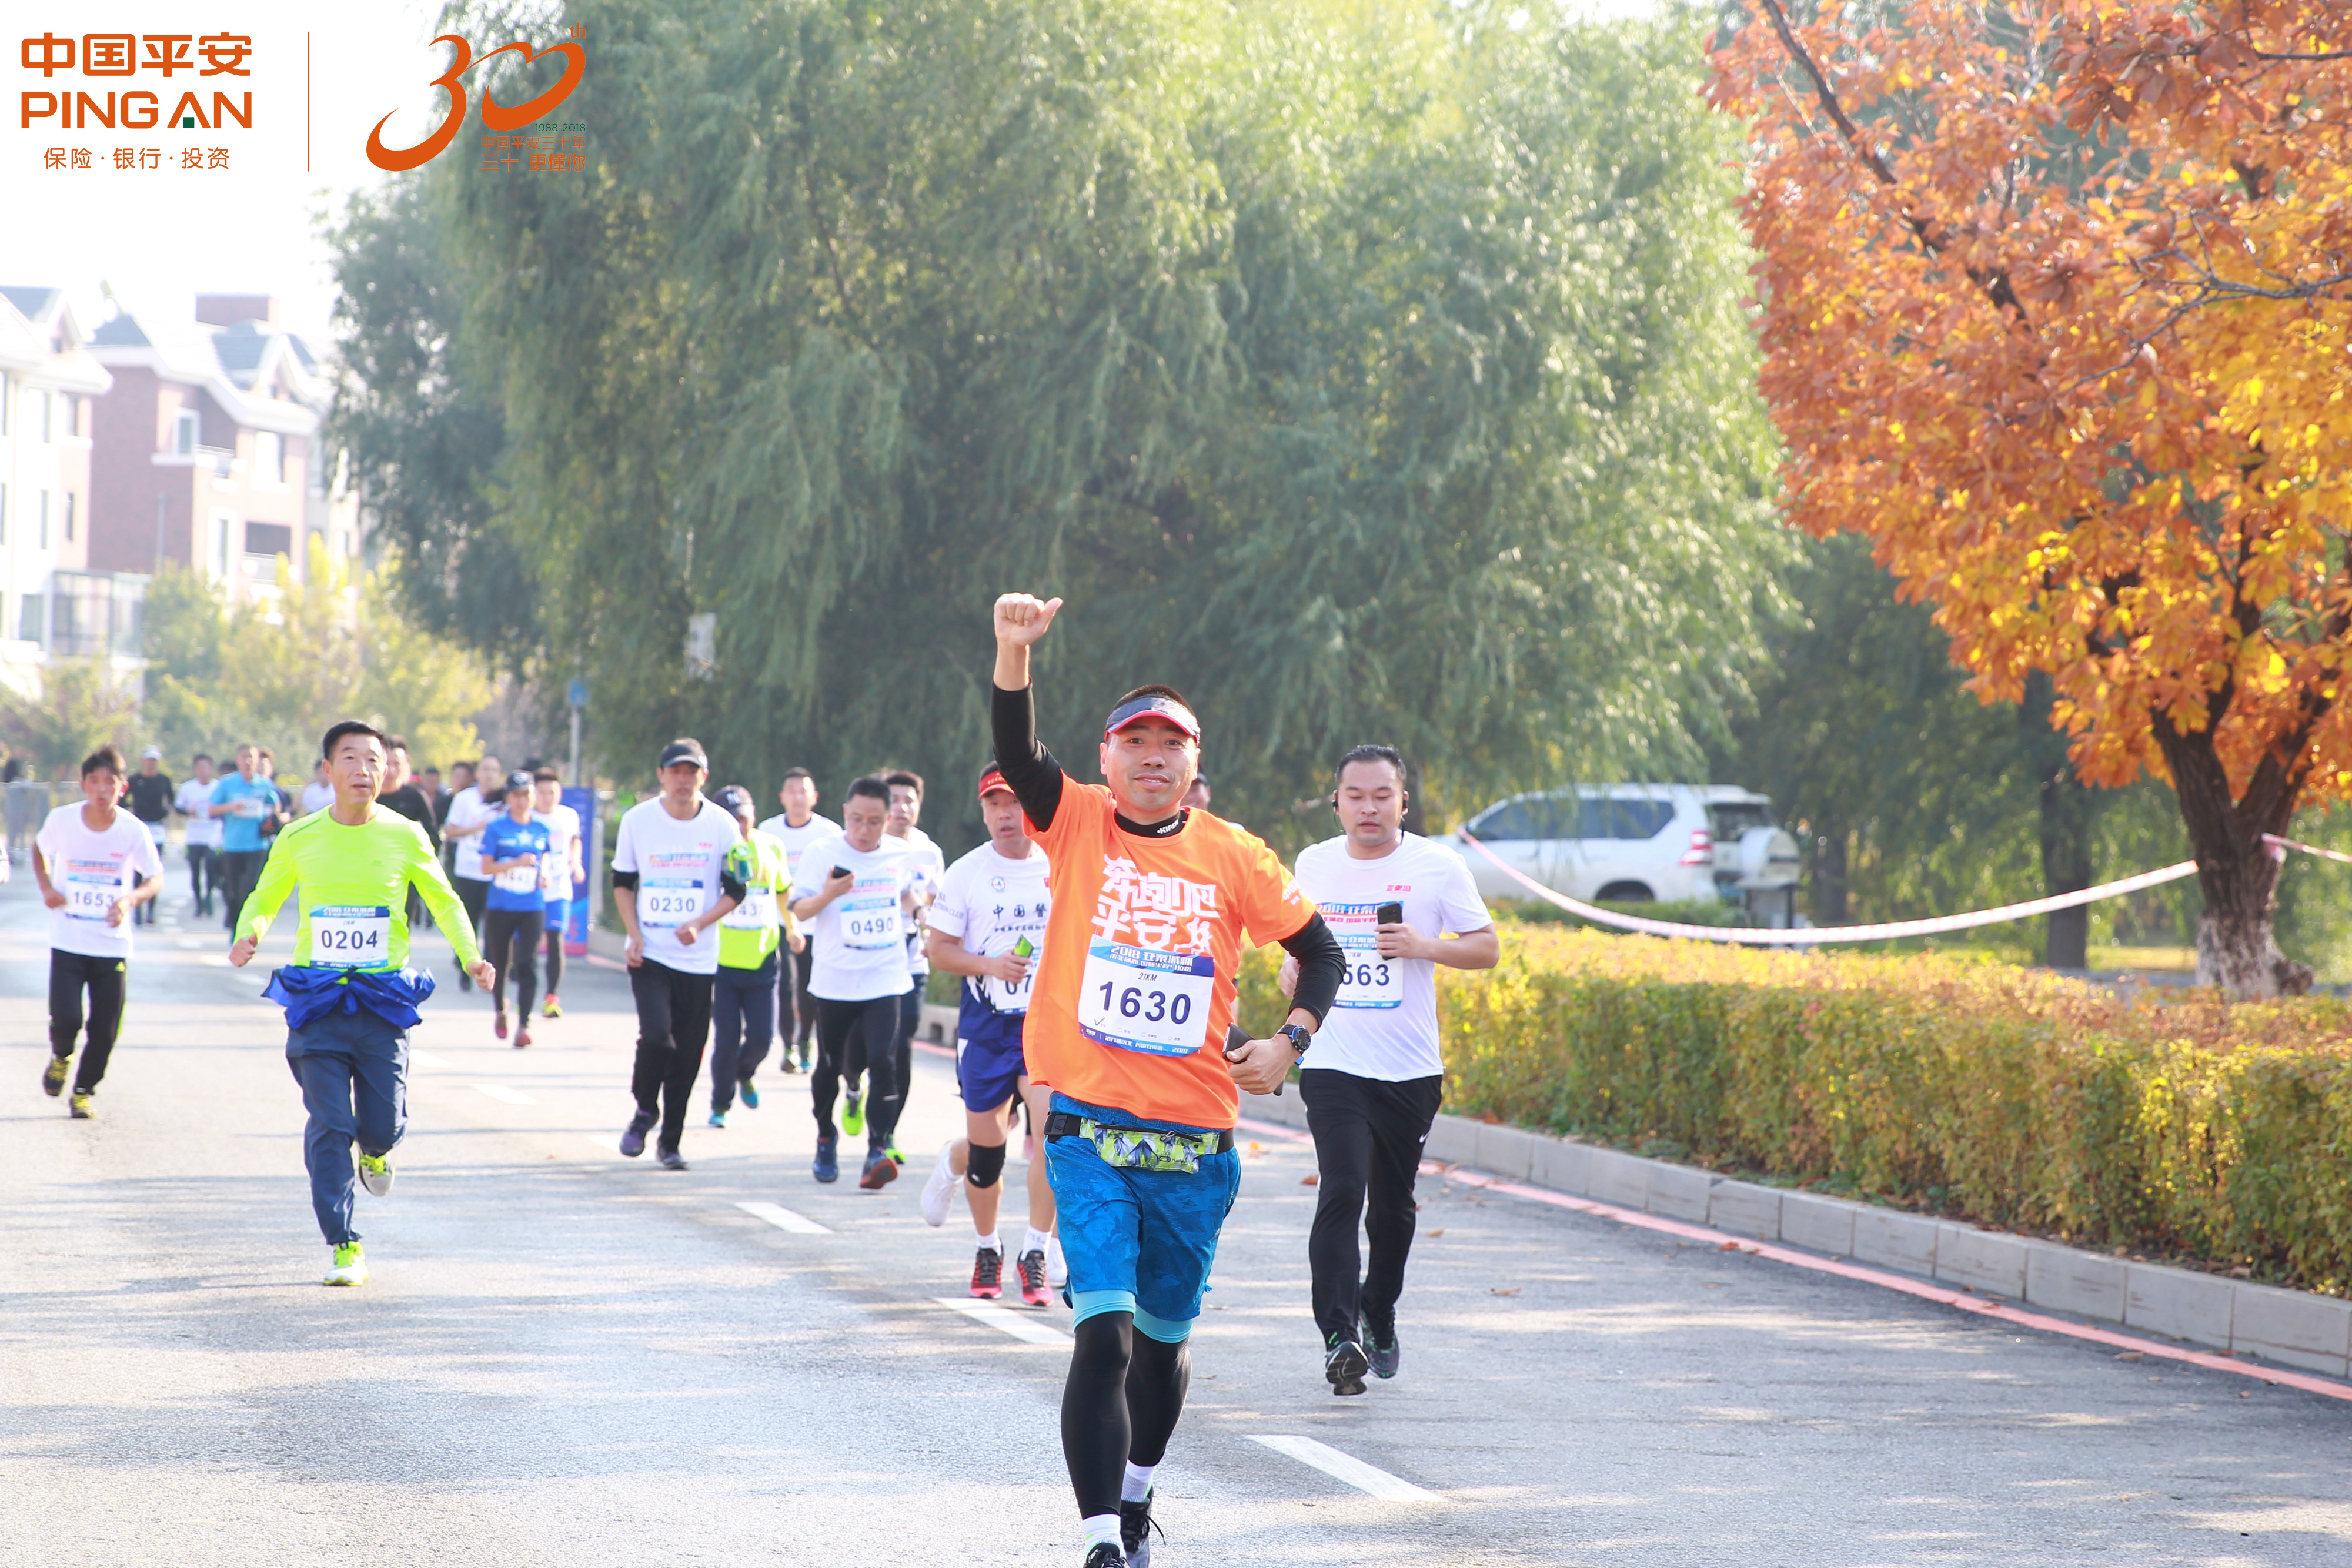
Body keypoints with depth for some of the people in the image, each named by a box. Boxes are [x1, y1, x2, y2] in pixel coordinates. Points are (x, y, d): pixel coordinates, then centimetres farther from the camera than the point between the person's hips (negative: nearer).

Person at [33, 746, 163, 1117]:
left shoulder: (134, 831, -11)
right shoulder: (61, 821, -8)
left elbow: (155, 878, 1)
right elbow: (40, 849, 14)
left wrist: (131, 898, -20)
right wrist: (46, 887, -3)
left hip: (113, 945, 0)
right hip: (67, 943, 0)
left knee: (105, 1031, 0)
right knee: (66, 1019, -13)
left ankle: (83, 1092, 26)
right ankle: (60, 1058, 23)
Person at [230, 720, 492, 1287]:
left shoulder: (404, 836, 1)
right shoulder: (299, 839, 2)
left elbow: (444, 901, 12)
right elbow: (264, 901, 13)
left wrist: (471, 957, -4)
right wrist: (249, 936, -9)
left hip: (384, 999, 0)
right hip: (318, 1000, 0)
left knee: (385, 1125, 0)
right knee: (329, 1125, -8)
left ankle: (374, 1151, 39)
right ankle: (343, 1247, 0)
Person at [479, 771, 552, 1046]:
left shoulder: (541, 830, 8)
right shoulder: (496, 828, -1)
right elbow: (486, 868, -5)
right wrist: (517, 863, -17)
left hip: (532, 907, 1)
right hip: (499, 908, -1)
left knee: (527, 964, -12)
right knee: (499, 962, 10)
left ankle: (524, 1025, -13)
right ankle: (499, 1010, 38)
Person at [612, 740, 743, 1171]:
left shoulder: (722, 825, -2)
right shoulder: (638, 820, 0)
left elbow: (736, 890, 4)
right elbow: (622, 883, 10)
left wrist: (699, 924, -12)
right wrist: (634, 934, -3)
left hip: (698, 957, 1)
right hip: (649, 954, -1)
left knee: (687, 1055, 2)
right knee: (656, 1037, -18)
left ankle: (671, 1142, 17)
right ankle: (645, 1111, 11)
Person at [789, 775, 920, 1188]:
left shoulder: (900, 854, 5)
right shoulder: (822, 853, -6)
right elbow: (799, 910, -14)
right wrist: (827, 895, -30)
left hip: (885, 979, 1)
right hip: (835, 979, -1)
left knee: (882, 1061, -15)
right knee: (829, 1066, 11)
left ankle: (877, 1153, -19)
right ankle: (826, 1140, 34)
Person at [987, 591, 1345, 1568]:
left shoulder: (1233, 858, 4)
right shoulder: (1079, 823, 1)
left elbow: (1320, 951, 14)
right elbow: (1017, 755, -17)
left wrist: (1289, 1042, -2)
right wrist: (1013, 653, -33)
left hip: (1195, 1140, 2)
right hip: (1090, 1129, -2)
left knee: (1163, 1339, 16)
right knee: (1102, 1336, -16)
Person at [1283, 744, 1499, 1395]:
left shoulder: (1438, 866, -2)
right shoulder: (1314, 864, 7)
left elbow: (1488, 949, 0)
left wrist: (1425, 947, -17)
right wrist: (1293, 968, 3)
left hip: (1410, 1071, 0)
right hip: (1333, 1065, 0)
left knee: (1393, 1205, 11)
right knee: (1341, 1193, -17)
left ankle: (1379, 1316, 35)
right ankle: (1339, 1338, -22)